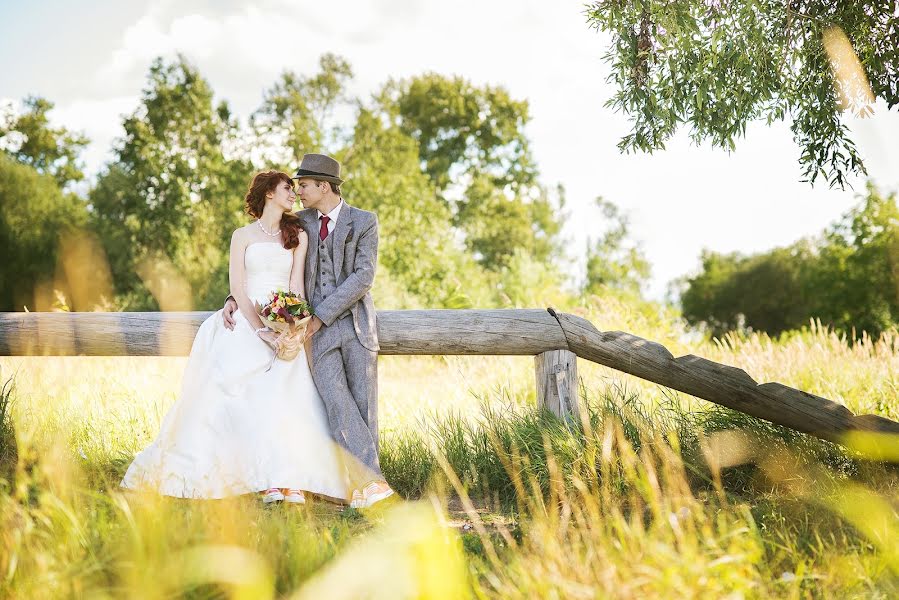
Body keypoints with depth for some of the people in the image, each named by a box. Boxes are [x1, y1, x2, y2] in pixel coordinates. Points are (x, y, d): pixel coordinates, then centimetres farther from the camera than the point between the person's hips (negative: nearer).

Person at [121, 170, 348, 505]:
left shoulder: (298, 236, 15)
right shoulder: (243, 235, 8)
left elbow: (297, 285, 4)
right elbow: (237, 288, -2)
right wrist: (261, 331, -14)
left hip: (282, 329, 2)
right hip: (245, 325, -1)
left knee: (286, 399, -13)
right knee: (230, 397, -10)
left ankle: (286, 483, -18)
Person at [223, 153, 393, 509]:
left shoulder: (364, 222, 2)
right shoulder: (300, 223, 11)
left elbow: (363, 277, -9)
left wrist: (320, 317, -15)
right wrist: (236, 297, 1)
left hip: (356, 323, -1)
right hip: (318, 325, 1)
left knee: (363, 406, -1)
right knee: (337, 403, -15)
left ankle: (362, 483, 8)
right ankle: (371, 481, -18)